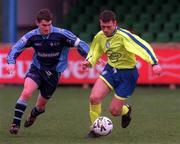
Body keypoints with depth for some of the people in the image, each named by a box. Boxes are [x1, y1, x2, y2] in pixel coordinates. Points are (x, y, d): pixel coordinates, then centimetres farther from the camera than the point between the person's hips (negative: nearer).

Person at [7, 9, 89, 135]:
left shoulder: (61, 34, -18)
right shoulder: (32, 36, -12)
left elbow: (79, 44, -13)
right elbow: (16, 48, -6)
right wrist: (11, 62, -24)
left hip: (53, 73, 0)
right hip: (36, 69, 0)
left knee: (41, 105, 13)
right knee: (26, 92, -28)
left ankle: (33, 115, 51)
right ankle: (15, 123, -18)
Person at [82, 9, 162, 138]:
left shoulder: (123, 36, -25)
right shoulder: (99, 37, -5)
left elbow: (143, 46, -32)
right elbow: (94, 53, 14)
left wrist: (154, 63, -43)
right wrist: (89, 62, -8)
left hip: (127, 74, -5)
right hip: (110, 70, 5)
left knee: (114, 111, -2)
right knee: (94, 98, -18)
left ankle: (126, 110, 38)